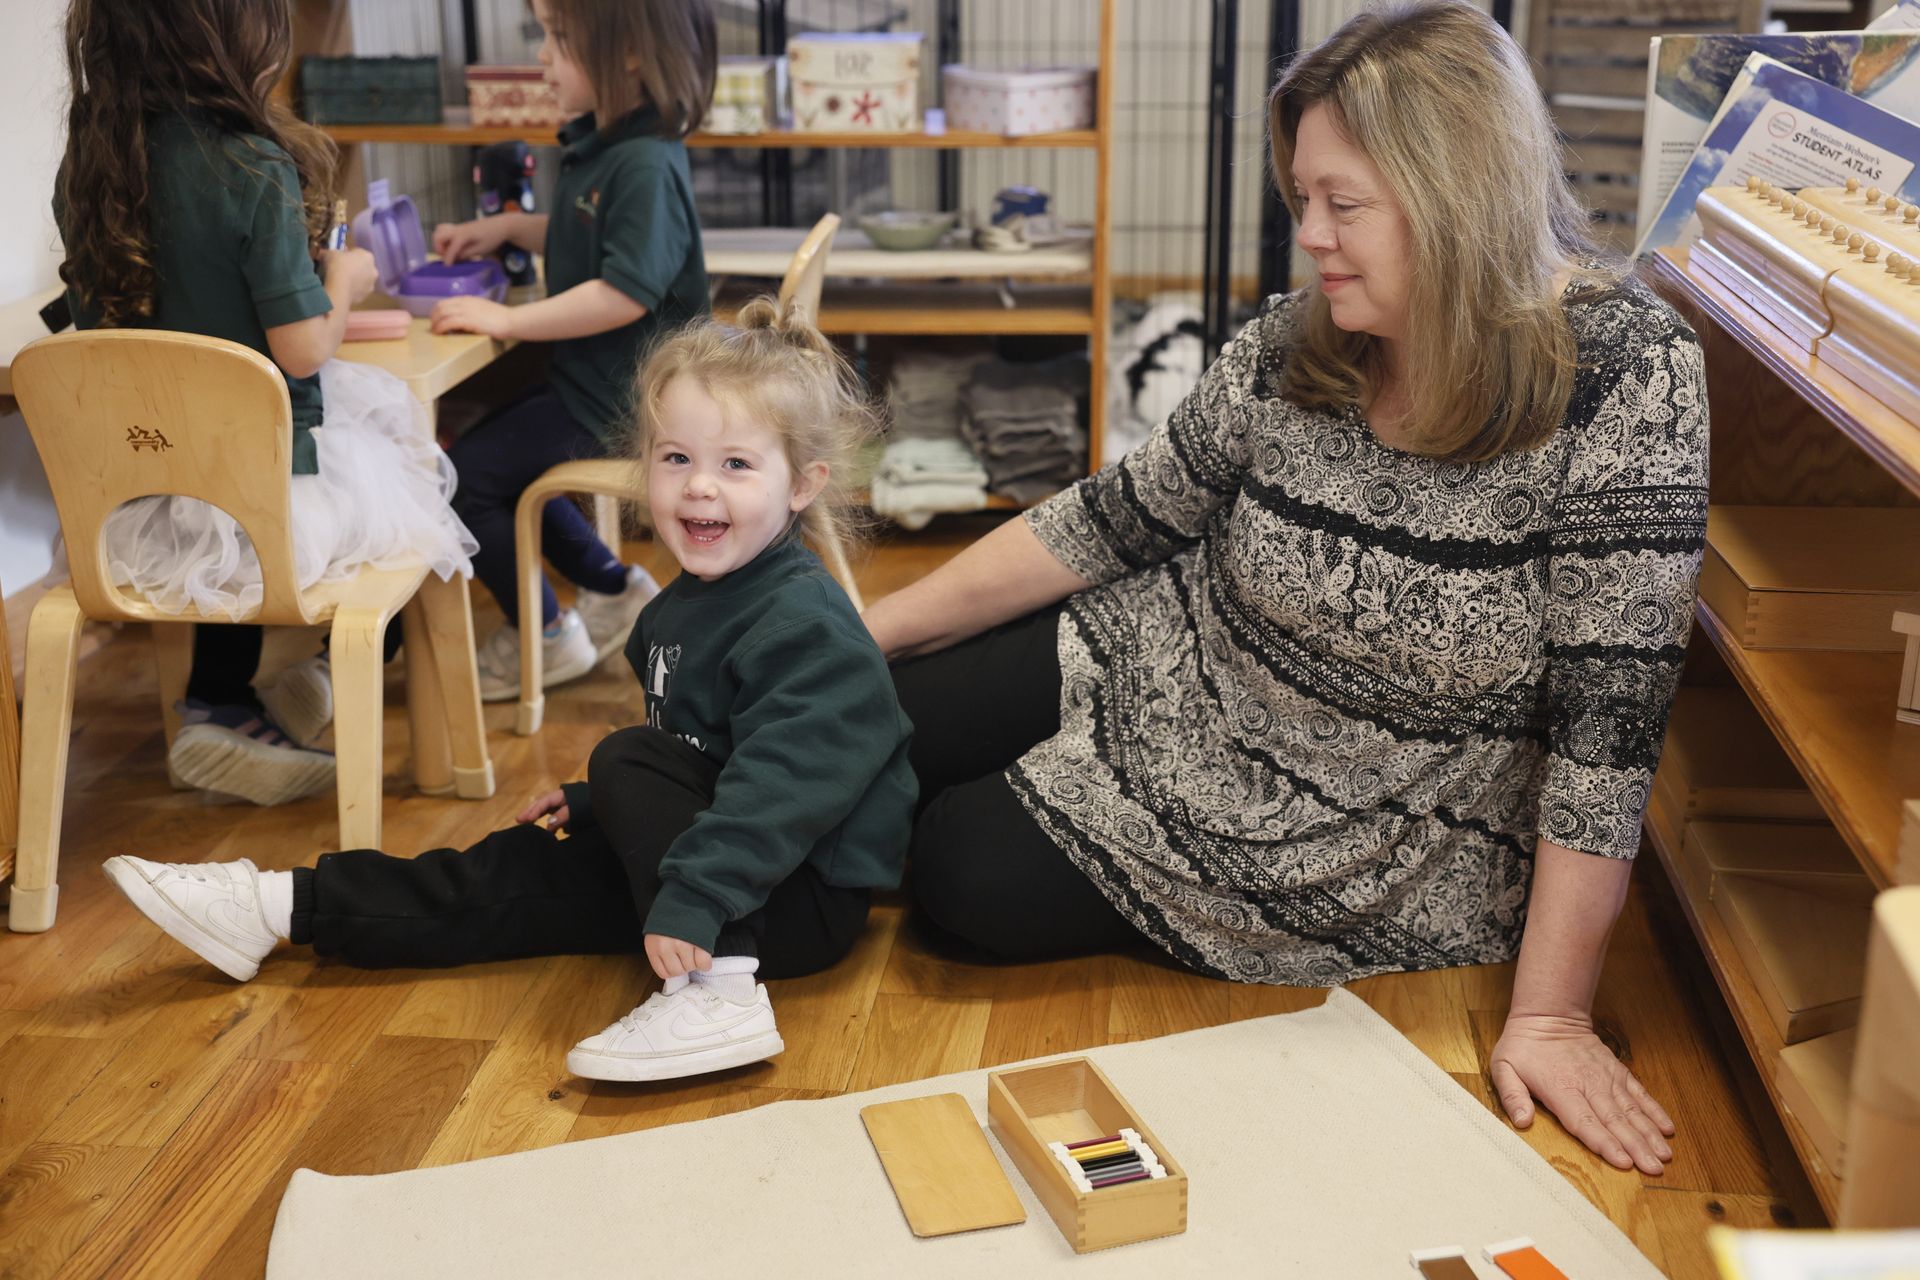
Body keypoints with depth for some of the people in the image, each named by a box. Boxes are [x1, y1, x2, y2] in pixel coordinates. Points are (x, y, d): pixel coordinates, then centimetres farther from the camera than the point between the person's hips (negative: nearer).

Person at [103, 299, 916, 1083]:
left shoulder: (804, 625, -21)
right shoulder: (682, 608, 10)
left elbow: (781, 787, -32)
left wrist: (690, 901, -37)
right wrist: (595, 803, 25)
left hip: (803, 901, -9)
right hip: (692, 866, 9)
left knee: (628, 757, -23)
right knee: (515, 874, 7)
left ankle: (713, 995, -33)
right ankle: (282, 909, 14)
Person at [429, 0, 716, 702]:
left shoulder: (647, 165, -25)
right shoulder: (596, 143, 6)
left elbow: (627, 291, -32)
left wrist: (508, 320, -27)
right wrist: (506, 227, 12)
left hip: (618, 399, -10)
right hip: (589, 378, 10)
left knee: (463, 477, -6)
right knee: (496, 457, 20)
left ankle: (543, 636, 11)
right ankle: (612, 587, 28)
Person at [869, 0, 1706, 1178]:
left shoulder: (1625, 377, -24)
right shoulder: (1301, 342, -9)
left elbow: (1608, 719, -24)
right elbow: (1124, 517, -2)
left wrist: (1551, 1013, -25)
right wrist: (869, 629, -2)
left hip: (1378, 836, -5)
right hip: (1181, 671, 5)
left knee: (973, 874, -10)